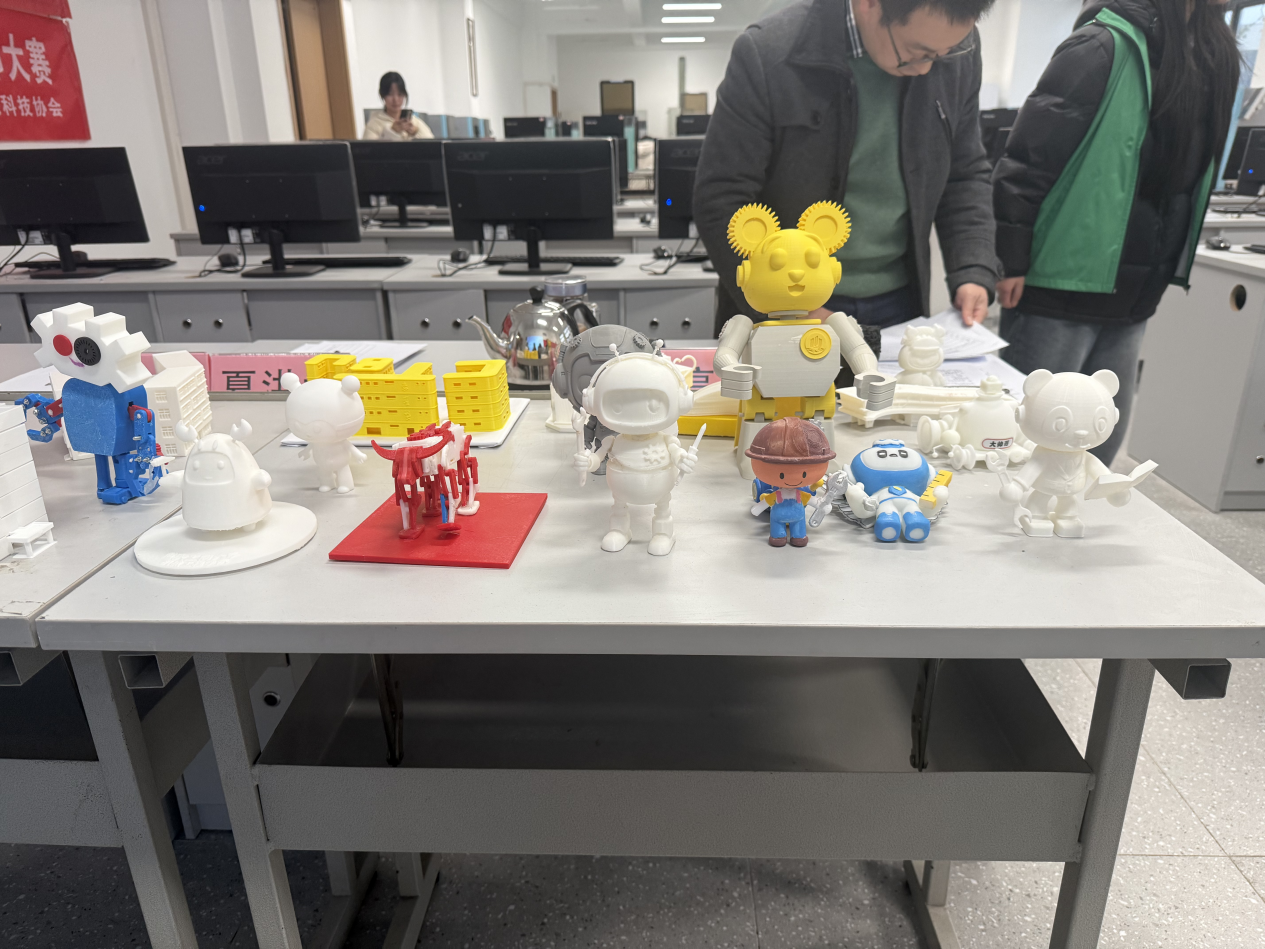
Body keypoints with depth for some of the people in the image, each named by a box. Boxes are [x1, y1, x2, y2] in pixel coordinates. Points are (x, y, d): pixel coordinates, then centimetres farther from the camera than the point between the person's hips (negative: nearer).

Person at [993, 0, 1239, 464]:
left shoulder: (1212, 56, 11)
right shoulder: (1104, 46, -12)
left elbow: (1189, 173, 20)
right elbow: (1025, 160, -15)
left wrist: (1162, 270, 19)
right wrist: (1011, 262, -18)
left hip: (1132, 300, 7)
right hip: (1061, 287, -7)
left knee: (1101, 445, 12)